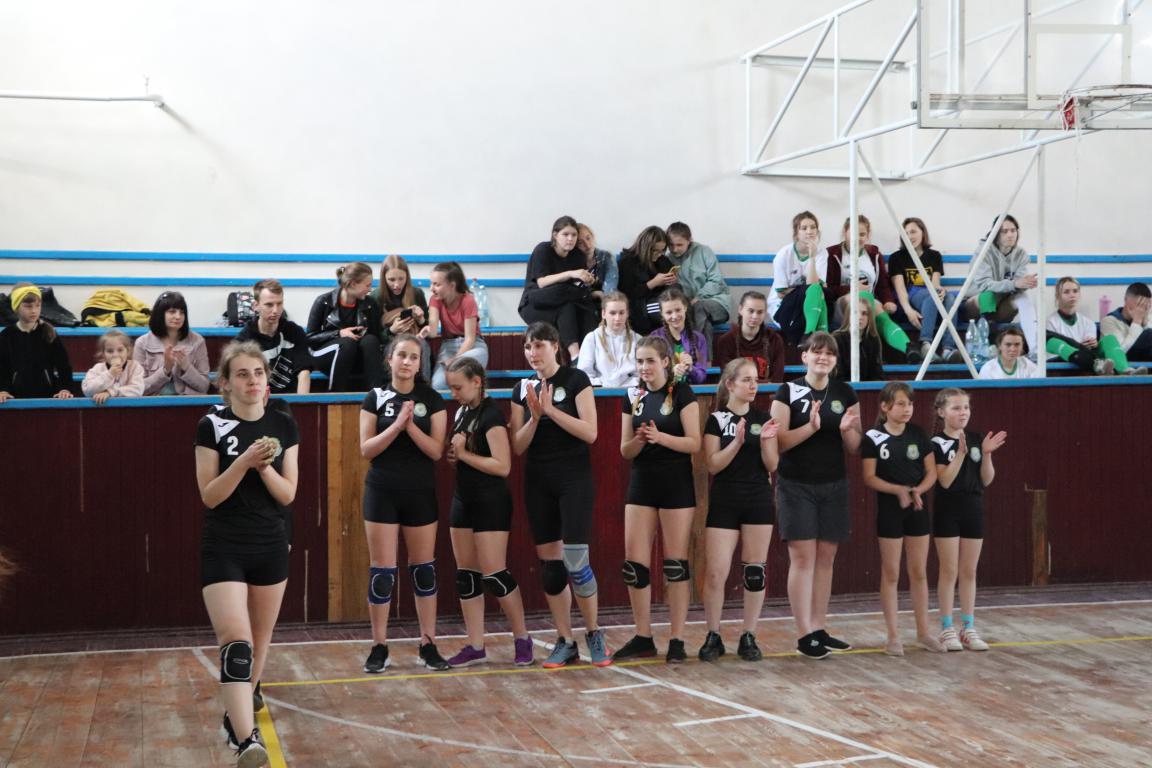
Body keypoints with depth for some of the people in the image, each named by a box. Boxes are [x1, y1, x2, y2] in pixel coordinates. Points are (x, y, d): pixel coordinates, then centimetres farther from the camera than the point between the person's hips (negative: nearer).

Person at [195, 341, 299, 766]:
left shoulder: (283, 425, 2)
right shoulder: (212, 426, -6)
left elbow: (288, 494, 0)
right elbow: (209, 496, -9)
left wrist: (265, 465, -18)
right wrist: (244, 461, -22)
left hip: (270, 547, 4)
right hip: (223, 550, -4)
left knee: (260, 641, 13)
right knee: (236, 640, -17)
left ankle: (236, 715, 32)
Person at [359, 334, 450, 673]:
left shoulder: (432, 400, 2)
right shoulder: (375, 398, 1)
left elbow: (436, 450, -5)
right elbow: (366, 449, -6)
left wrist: (411, 426, -19)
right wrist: (396, 425, -18)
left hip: (420, 493, 1)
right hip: (382, 493, -1)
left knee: (424, 569, 6)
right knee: (382, 571, -1)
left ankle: (428, 645, 13)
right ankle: (379, 647, 8)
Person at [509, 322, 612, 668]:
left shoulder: (575, 380, -5)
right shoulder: (522, 389, 8)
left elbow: (590, 432, -13)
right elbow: (518, 446, 4)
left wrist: (551, 409, -18)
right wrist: (534, 416, -13)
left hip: (574, 480, -5)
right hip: (538, 483, 5)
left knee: (575, 559, -11)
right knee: (549, 564, 5)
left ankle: (594, 634, 6)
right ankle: (565, 643, 12)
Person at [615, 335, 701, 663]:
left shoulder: (681, 393, -5)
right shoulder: (634, 398, 9)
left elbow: (694, 443, -10)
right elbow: (625, 451, 9)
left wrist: (660, 437, -24)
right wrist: (638, 440, -13)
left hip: (676, 486, -5)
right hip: (641, 485, 5)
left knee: (675, 563, 0)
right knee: (634, 563, 1)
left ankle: (677, 640, 6)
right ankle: (643, 638, 12)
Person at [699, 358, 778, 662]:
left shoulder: (763, 418, 7)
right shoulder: (716, 420, 0)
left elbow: (772, 465, 3)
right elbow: (713, 465, -7)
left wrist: (766, 440, -15)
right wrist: (737, 442, -20)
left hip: (759, 501, 2)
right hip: (724, 502, -2)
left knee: (755, 571, 3)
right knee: (716, 572, -7)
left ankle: (748, 637, 13)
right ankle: (713, 636, 6)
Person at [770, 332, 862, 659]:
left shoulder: (845, 393, 6)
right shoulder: (788, 392, -4)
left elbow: (855, 446, 7)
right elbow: (779, 441, -9)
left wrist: (846, 429, -14)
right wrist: (810, 427, -24)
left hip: (833, 485, 4)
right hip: (796, 486, -4)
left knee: (826, 558, 8)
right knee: (802, 558, -6)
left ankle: (819, 629, 16)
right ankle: (804, 635, -4)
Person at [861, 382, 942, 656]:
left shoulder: (919, 435, 3)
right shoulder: (873, 438, -7)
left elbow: (931, 472, 3)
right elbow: (870, 478, -9)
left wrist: (918, 490, -15)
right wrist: (899, 490, -22)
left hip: (918, 508, 3)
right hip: (889, 509, -3)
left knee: (919, 572, 10)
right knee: (891, 574, 2)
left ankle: (924, 632, 19)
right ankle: (893, 635, 8)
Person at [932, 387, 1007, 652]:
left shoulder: (977, 439, 5)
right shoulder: (938, 443, -9)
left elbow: (986, 480, 5)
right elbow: (945, 481, -18)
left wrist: (986, 454, -10)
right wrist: (961, 452, -24)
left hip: (973, 510, 5)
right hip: (948, 511, -5)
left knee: (969, 572, 9)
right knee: (949, 572, 0)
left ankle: (969, 628, 14)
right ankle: (947, 629, 6)